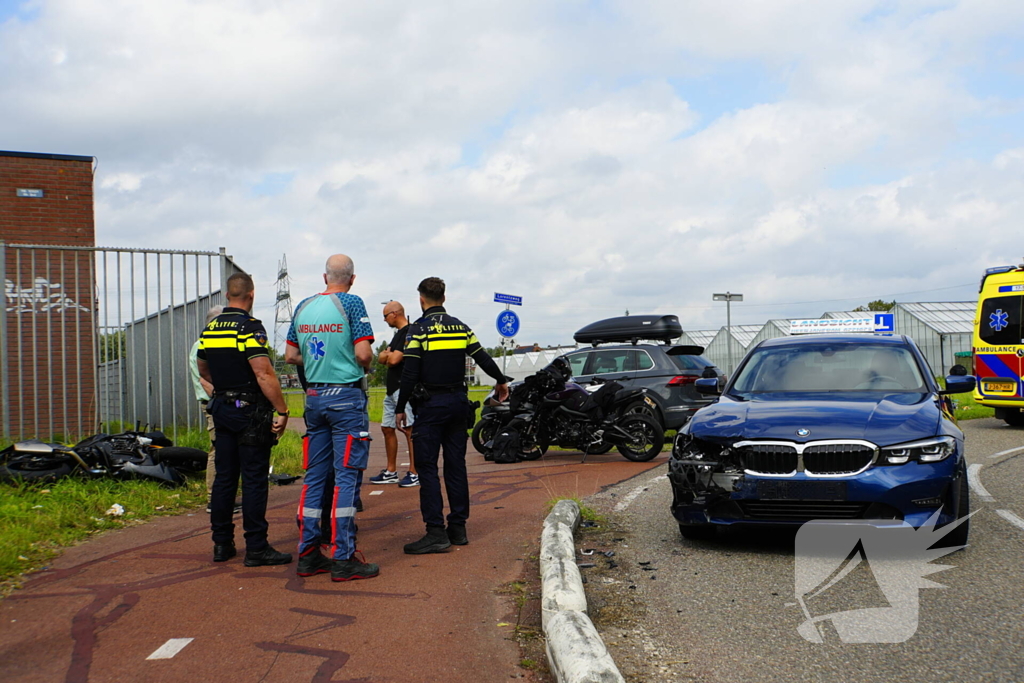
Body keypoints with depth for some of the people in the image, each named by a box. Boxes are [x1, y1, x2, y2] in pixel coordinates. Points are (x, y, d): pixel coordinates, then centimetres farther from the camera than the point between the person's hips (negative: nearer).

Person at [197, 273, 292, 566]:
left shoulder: (210, 329, 10)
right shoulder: (250, 327, -15)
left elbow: (203, 370, 22)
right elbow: (264, 374, -22)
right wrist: (282, 411, -18)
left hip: (222, 408, 7)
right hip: (251, 411, -7)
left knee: (224, 476, 12)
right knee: (254, 479, -3)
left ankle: (222, 544, 18)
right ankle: (256, 548, 0)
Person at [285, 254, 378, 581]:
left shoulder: (303, 306, 9)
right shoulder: (351, 303, -9)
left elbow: (290, 355, 13)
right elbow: (363, 353, -16)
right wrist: (365, 365, 5)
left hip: (314, 396, 6)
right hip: (346, 396, -6)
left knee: (314, 476, 10)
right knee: (346, 476, -4)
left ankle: (308, 554, 14)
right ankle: (343, 558, -3)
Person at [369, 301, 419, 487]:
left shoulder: (409, 332, -12)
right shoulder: (398, 334, 21)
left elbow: (394, 359, -19)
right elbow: (381, 358, 18)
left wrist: (388, 355, 3)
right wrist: (388, 354, -4)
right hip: (392, 389, 11)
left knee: (410, 430, -9)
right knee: (387, 428, 12)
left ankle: (414, 473, -8)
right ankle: (391, 472, 18)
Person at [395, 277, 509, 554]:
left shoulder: (418, 329, -7)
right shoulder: (460, 327, 9)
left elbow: (410, 373, -12)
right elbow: (483, 358, 12)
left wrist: (400, 408, -5)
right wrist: (501, 381, 29)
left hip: (431, 404, -5)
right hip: (459, 403, 6)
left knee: (427, 467, -3)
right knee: (456, 464, 11)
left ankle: (436, 532, -7)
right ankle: (458, 527, 15)